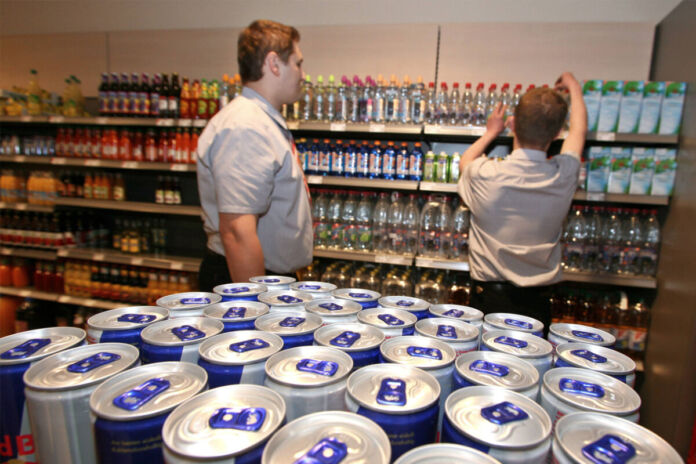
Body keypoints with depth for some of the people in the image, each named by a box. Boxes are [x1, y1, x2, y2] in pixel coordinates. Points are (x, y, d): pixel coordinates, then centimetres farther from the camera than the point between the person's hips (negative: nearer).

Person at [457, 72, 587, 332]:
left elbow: (464, 162, 11)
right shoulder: (564, 177, -9)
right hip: (537, 301, 2)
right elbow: (579, 129, 14)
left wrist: (491, 132, 27)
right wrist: (573, 88, 32)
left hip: (488, 295, -1)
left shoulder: (485, 175, -16)